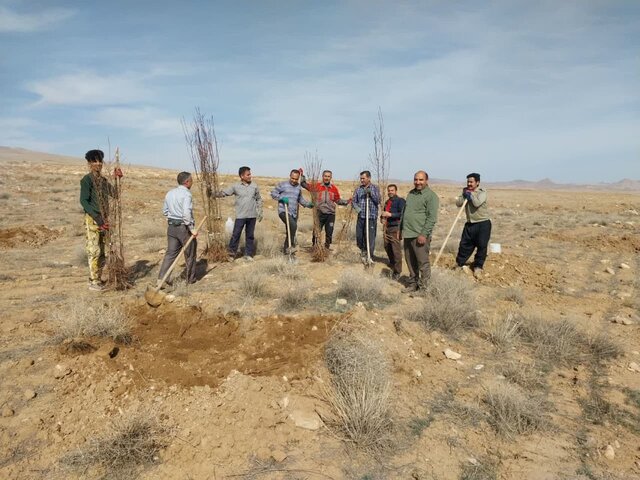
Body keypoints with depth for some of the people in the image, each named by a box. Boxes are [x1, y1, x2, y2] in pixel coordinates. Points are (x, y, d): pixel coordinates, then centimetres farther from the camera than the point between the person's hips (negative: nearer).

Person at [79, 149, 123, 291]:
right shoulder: (87, 179, -8)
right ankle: (93, 282, 1)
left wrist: (117, 179, 3)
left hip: (103, 220, 8)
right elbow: (83, 201, -15)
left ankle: (98, 279, 21)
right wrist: (97, 217, -23)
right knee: (94, 250, -6)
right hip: (92, 219, -8)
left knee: (102, 252, 11)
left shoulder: (103, 180, 15)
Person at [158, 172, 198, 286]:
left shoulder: (169, 193, 9)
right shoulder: (186, 194, -16)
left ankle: (161, 279, 2)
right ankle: (191, 279, 21)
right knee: (190, 254, 9)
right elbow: (187, 213, -26)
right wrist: (192, 229, -21)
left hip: (171, 227, 7)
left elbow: (165, 211, 14)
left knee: (170, 253, 10)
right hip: (184, 227, -7)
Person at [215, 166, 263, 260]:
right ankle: (231, 253, 14)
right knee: (235, 235, 1)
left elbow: (259, 199, 12)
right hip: (240, 216, -2)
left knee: (250, 235, 10)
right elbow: (223, 193, -3)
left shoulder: (254, 186, 4)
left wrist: (260, 212, 9)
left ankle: (248, 254, 21)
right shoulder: (235, 186, -3)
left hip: (252, 215, 2)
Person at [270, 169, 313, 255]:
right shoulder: (282, 184, -3)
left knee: (290, 231, 11)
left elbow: (301, 199, 23)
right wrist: (281, 198, -15)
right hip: (284, 211, -6)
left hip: (294, 213, 7)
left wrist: (309, 204, 7)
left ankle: (286, 250, 26)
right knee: (293, 225, -29)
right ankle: (291, 246, -20)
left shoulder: (299, 187, 14)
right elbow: (273, 193, 0)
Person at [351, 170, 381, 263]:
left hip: (371, 217, -3)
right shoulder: (358, 189, 10)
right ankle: (363, 251, 35)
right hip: (361, 217, 3)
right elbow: (353, 201, 10)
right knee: (359, 236, 8)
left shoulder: (375, 188, 2)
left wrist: (371, 193, -19)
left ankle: (369, 256, 5)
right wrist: (356, 207, -11)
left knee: (370, 238, -6)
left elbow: (378, 201, -7)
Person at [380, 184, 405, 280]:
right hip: (387, 228, 8)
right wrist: (382, 217, 11)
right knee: (387, 247, 17)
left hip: (395, 228, -8)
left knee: (396, 250, -8)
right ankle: (392, 265, 39)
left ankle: (397, 272, -2)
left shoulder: (400, 201, -5)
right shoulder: (387, 202, 19)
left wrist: (390, 214, -22)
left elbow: (402, 214, -17)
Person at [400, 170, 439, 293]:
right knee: (410, 262, 14)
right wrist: (400, 229, 19)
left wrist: (424, 234, -19)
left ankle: (424, 287, 7)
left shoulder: (431, 196, -7)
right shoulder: (410, 194, 17)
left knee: (423, 262, -2)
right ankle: (413, 284, 26)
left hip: (420, 235, -7)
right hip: (407, 234, 7)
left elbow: (432, 218, -14)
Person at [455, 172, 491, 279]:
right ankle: (460, 264, 21)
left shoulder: (482, 192, -8)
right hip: (470, 223, 5)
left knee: (482, 246, -2)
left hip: (483, 223, -5)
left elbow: (477, 203, -25)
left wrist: (471, 194, -12)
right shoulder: (466, 191, 9)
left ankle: (478, 267, 12)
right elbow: (458, 203, -2)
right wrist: (464, 194, -13)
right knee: (464, 244, 7)